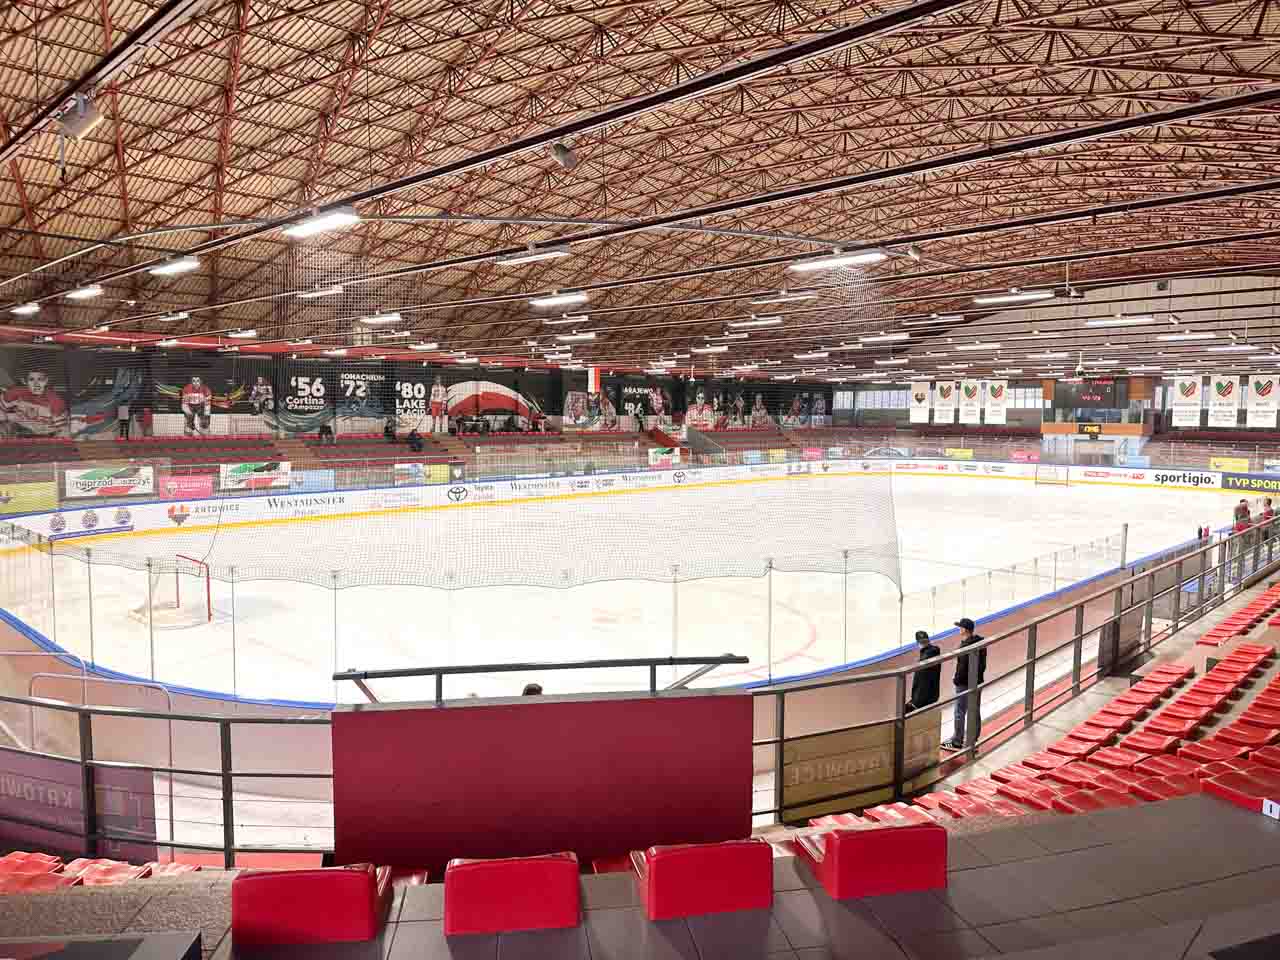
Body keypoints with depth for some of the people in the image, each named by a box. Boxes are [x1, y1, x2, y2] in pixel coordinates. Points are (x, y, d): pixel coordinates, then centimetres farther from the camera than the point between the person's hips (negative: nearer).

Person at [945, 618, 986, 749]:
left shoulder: (966, 646, -24)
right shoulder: (980, 642, 3)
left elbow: (963, 666, -22)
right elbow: (983, 664, 11)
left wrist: (957, 680, -10)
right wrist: (979, 675, 18)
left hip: (965, 684, -9)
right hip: (978, 681, 9)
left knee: (960, 713, 1)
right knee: (975, 711, 16)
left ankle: (957, 742, 8)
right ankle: (974, 740, 26)